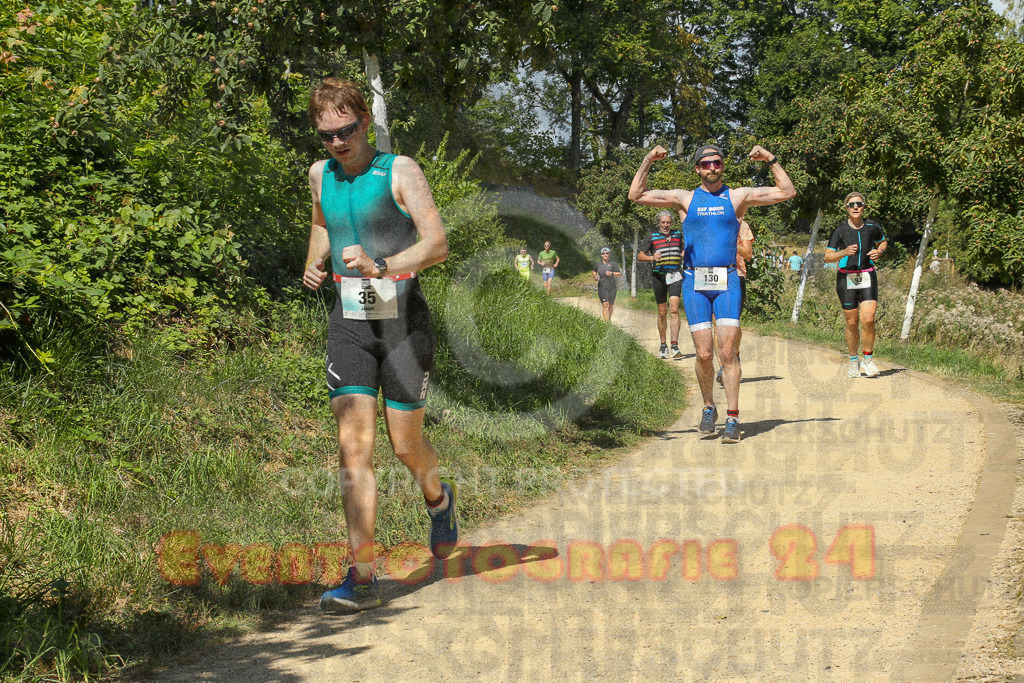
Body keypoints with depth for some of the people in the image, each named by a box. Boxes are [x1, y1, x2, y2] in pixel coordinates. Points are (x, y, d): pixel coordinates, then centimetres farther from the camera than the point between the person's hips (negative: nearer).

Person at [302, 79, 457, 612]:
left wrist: (380, 266, -30)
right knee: (353, 447, -9)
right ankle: (362, 577, -12)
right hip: (349, 324, 3)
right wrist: (314, 263, 14)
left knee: (406, 445, 5)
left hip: (402, 321, -3)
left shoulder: (398, 170, -7)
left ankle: (439, 499, 42)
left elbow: (438, 244, -16)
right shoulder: (320, 175, 9)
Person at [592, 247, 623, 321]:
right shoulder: (599, 264, 8)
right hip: (602, 287, 0)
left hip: (612, 287, 0)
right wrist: (595, 276, 6)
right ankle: (606, 322, -20)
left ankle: (609, 319, 37)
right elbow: (594, 271, 27)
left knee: (611, 305, 11)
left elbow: (619, 274, -8)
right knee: (605, 305, -14)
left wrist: (611, 273, -26)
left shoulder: (613, 264, -2)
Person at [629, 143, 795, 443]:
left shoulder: (738, 197, 9)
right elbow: (636, 196, 7)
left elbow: (787, 192, 7)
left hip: (727, 282, -1)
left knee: (727, 351, -10)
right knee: (703, 354, -3)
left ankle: (733, 418, -6)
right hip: (694, 282, 1)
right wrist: (647, 161, -1)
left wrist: (771, 160, -1)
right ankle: (708, 409, 20)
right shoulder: (685, 199, 10)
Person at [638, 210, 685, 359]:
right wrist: (652, 258, -15)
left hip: (675, 275, 0)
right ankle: (663, 345, 21)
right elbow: (640, 255, 4)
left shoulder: (678, 234, 12)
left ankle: (675, 347, -19)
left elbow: (684, 249, 29)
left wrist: (684, 255, 6)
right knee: (662, 313, 7)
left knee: (674, 310, -14)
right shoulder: (652, 237, 4)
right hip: (659, 276, 0)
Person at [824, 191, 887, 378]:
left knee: (868, 320, -13)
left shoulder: (872, 227, 2)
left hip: (867, 278, 1)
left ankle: (868, 358, 5)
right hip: (846, 278, -1)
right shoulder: (840, 229, -5)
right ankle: (853, 361, 20)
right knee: (852, 323, 3)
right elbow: (827, 257, -6)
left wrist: (879, 251, 1)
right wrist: (844, 252, -24)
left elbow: (883, 241, 23)